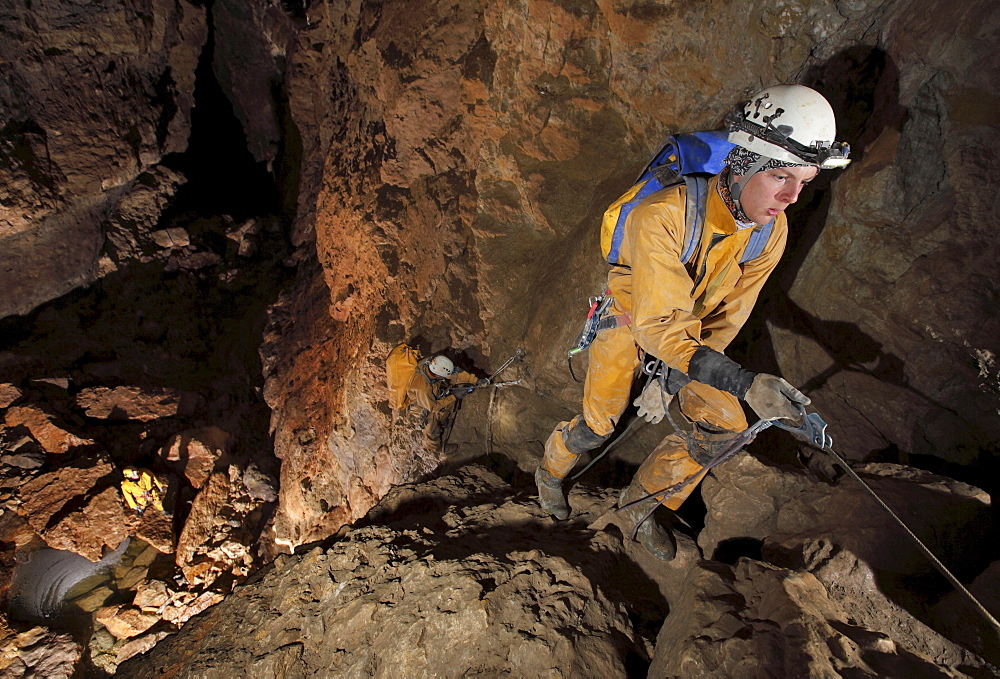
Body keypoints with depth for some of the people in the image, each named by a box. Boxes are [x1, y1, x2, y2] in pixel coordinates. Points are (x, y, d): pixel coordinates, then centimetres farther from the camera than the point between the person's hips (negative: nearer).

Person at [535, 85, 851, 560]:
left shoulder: (771, 231, -18)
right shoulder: (661, 215, -38)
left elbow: (725, 320, -10)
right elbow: (658, 324, -40)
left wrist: (672, 382, -17)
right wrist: (744, 383, -47)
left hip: (688, 330, 5)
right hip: (629, 319, -5)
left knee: (721, 427, -2)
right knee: (599, 424, 0)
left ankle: (639, 503, 21)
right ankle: (550, 469, 37)